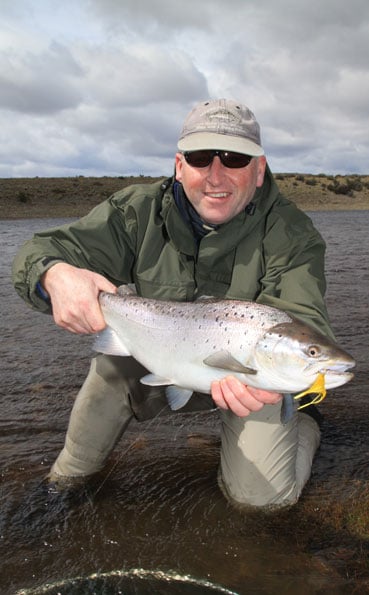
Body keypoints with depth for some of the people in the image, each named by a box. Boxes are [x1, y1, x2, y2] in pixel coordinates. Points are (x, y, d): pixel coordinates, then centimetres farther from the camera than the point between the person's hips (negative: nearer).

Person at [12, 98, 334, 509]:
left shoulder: (290, 233, -17)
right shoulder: (139, 211, -13)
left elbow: (302, 321, -29)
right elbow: (38, 252, -15)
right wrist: (56, 274, -42)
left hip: (247, 379, -1)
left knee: (261, 495, -14)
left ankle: (302, 428, 22)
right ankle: (73, 469, 6)